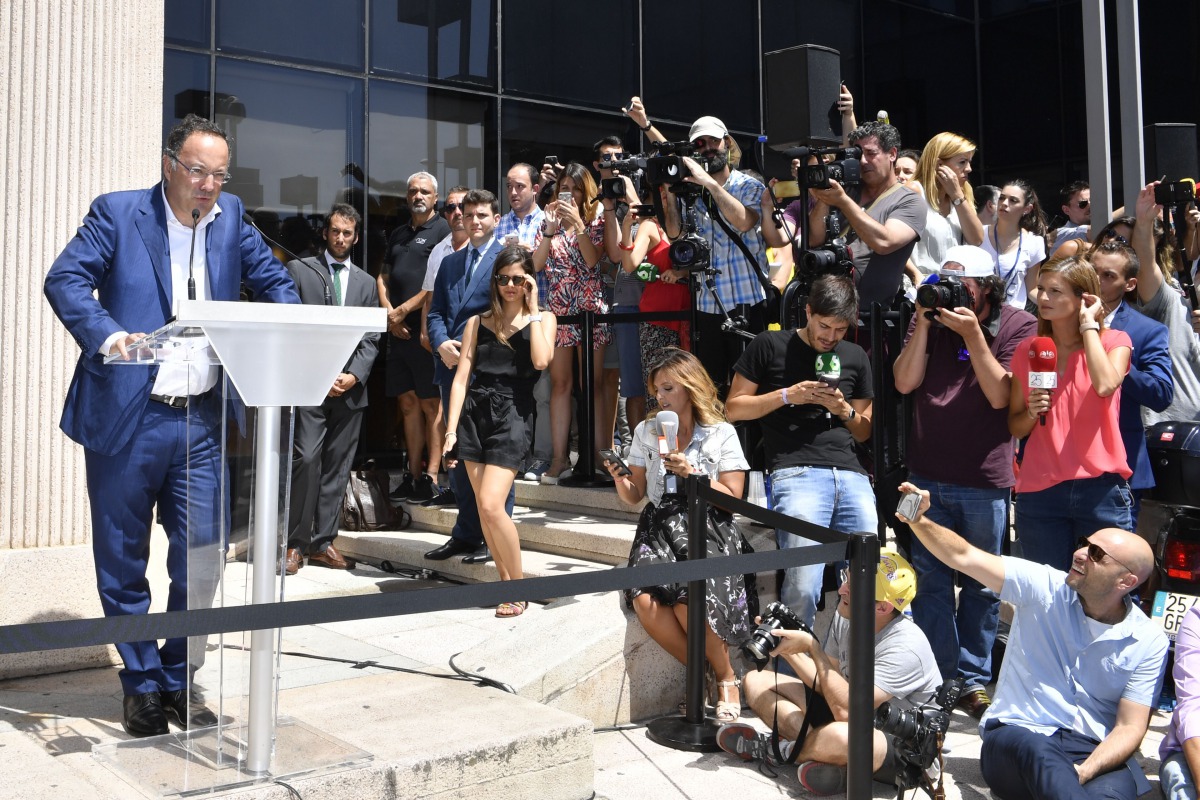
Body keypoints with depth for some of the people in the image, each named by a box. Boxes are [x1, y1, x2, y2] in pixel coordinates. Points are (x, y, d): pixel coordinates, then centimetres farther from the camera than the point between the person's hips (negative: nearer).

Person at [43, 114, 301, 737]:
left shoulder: (230, 217, 10)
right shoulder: (117, 213, -2)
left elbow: (273, 281, 15)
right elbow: (65, 278, -11)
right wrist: (106, 334, -30)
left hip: (201, 420, 3)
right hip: (126, 417, -3)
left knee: (203, 555, 3)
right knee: (123, 562, 8)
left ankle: (177, 679, 23)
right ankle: (142, 685, 25)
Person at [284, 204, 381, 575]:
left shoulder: (366, 283, 17)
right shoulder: (299, 270, 7)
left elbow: (371, 338, 11)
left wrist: (354, 375, -6)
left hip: (350, 388, 4)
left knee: (338, 467, 4)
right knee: (306, 460, -12)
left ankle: (323, 542, 11)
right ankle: (295, 543, -3)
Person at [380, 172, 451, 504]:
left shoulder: (442, 230, -2)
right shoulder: (398, 234, 21)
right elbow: (383, 277, 20)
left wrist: (403, 311, -10)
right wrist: (389, 314, 2)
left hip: (427, 329, -7)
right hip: (397, 330, 7)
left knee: (431, 404, -6)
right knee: (408, 403, 8)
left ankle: (431, 479, -5)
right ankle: (413, 475, 13)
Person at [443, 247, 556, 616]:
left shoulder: (542, 319, 9)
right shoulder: (477, 322, 15)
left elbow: (541, 360, -12)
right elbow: (461, 378, 8)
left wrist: (532, 310, -4)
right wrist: (451, 429, -1)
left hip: (512, 415, -4)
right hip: (475, 410, 4)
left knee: (492, 505, -15)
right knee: (484, 508, 2)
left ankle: (519, 588, -1)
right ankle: (505, 581, 16)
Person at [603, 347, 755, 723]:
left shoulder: (722, 434, 5)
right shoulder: (646, 431, 16)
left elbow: (732, 499, 0)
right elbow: (635, 496, 17)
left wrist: (691, 473, -11)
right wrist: (619, 479, -5)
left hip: (707, 528, -3)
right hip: (660, 526, 3)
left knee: (688, 600, -31)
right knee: (645, 600, -27)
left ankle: (726, 677, -1)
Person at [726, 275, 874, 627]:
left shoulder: (855, 357, 21)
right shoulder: (770, 345, 9)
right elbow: (734, 408, 7)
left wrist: (844, 409, 4)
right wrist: (788, 395, -5)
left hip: (850, 474, 5)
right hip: (796, 472, -4)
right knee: (803, 586, -19)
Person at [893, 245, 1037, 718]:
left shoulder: (1018, 325, -2)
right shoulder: (932, 319, 6)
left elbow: (1000, 395, -11)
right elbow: (905, 382, -3)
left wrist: (972, 333, -17)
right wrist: (923, 323, -11)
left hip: (985, 479, -2)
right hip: (928, 474, 3)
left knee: (981, 585, 9)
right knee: (929, 581, 5)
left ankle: (973, 679, 22)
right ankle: (938, 680, 16)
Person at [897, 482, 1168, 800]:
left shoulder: (1148, 642, 1)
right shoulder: (1045, 587, -1)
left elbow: (1129, 728, -3)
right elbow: (963, 557, -7)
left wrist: (1081, 774, -20)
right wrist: (919, 521, -26)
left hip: (1094, 752, 1)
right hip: (1017, 736, 0)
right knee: (1034, 748, -38)